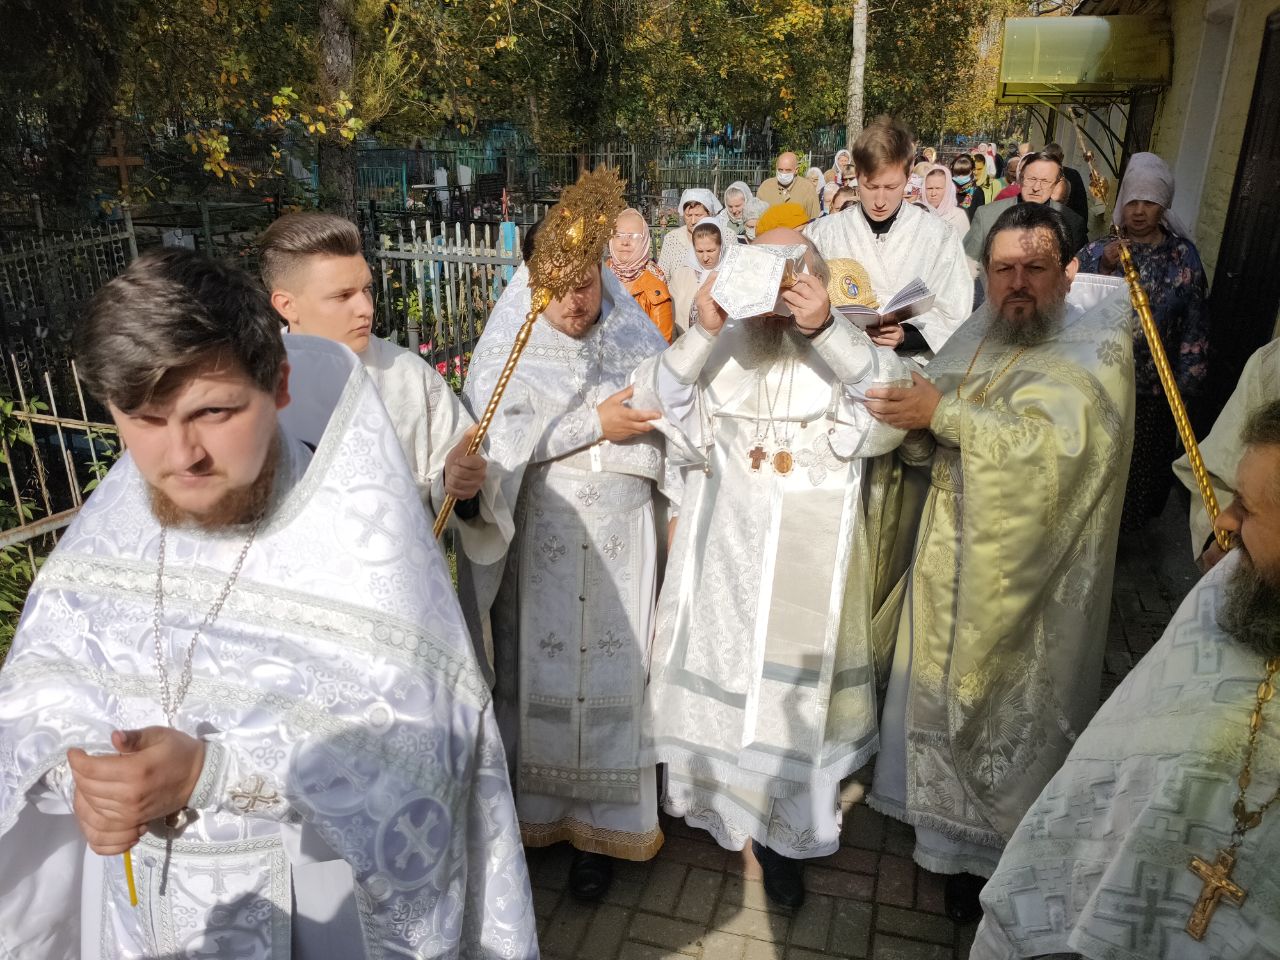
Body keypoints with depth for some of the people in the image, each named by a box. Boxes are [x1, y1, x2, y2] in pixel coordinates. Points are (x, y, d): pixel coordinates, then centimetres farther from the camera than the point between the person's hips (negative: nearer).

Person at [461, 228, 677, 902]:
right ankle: (537, 806, 25)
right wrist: (597, 425, -14)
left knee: (612, 667, 3)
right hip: (543, 535, -1)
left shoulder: (636, 340, 5)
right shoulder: (508, 349, -1)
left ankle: (600, 824, 17)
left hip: (622, 536, 1)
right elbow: (502, 436, -13)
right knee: (540, 665, 7)